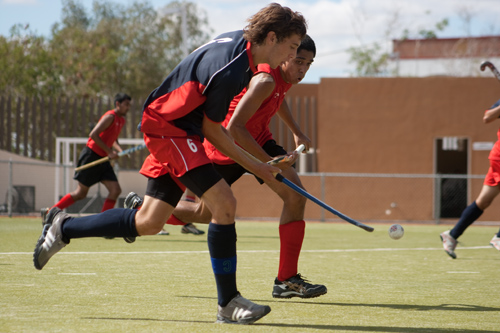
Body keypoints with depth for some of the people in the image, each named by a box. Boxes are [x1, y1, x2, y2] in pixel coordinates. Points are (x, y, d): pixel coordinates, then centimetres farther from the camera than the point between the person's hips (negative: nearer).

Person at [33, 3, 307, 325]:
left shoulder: (242, 40, 1)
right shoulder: (230, 70, -27)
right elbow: (211, 129, -17)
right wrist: (253, 166, -10)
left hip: (172, 126, 10)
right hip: (169, 127, -10)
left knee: (148, 223, 10)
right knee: (224, 202, -20)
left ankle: (64, 227, 24)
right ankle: (228, 304, -13)